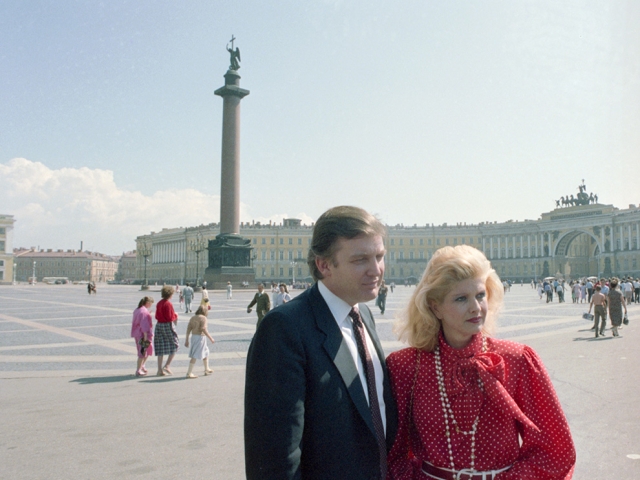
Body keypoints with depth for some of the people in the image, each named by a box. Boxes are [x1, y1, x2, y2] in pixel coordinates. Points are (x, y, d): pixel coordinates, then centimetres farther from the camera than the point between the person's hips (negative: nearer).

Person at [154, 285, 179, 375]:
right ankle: (167, 366, -1)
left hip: (159, 325, 8)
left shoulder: (159, 303, 9)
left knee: (160, 348, 8)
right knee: (174, 346, 7)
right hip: (168, 325, -8)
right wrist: (175, 315, 1)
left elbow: (156, 316, 13)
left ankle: (160, 370, 9)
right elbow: (170, 317, -18)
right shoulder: (168, 304, -15)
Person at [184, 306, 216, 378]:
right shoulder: (203, 318, -12)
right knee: (195, 356, -5)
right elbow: (203, 329, -21)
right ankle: (189, 373, -5)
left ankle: (207, 370, 32)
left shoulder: (193, 318, 10)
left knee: (205, 353, 22)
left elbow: (188, 329, 6)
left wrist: (186, 340, 8)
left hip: (194, 337, 9)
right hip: (200, 337, -9)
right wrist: (210, 338, -15)